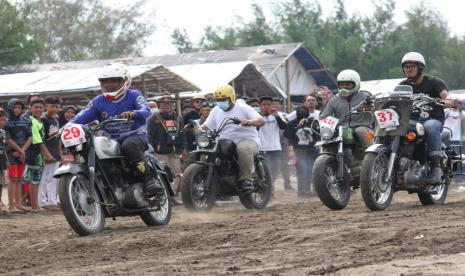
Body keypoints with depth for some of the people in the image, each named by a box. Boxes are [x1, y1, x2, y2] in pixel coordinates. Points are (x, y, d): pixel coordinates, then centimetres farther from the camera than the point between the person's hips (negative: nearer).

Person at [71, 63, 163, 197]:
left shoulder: (133, 95, 1)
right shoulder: (98, 102, 12)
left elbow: (146, 111, -17)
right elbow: (81, 117, 1)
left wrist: (133, 113, -41)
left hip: (135, 136, -5)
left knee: (129, 145, -39)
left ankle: (149, 180, -39)